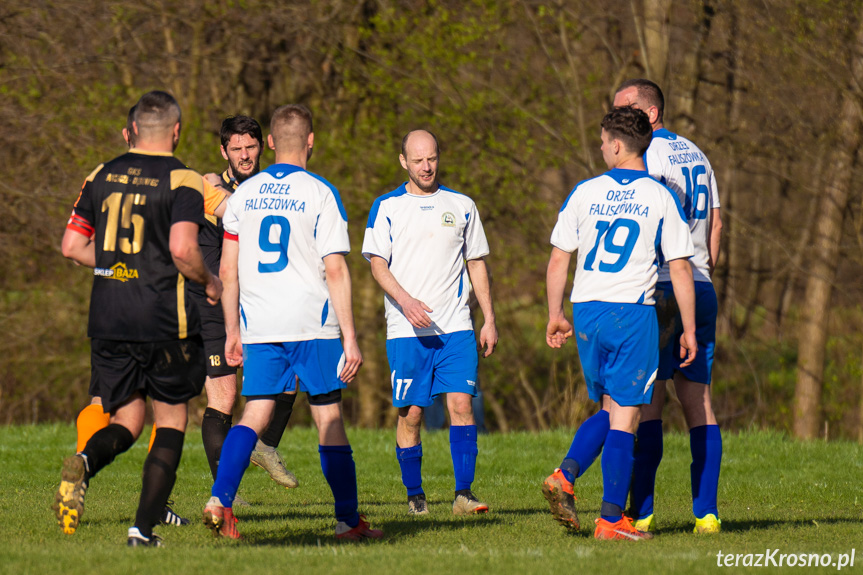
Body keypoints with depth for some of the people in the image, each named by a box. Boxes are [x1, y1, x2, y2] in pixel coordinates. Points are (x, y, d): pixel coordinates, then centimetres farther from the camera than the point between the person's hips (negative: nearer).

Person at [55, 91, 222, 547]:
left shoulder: (102, 176, 8)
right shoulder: (182, 181, -7)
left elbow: (72, 245, 9)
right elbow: (182, 249, -19)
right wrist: (208, 282, 0)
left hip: (107, 321, 4)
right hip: (164, 321, -4)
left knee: (125, 421, 14)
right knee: (171, 420, 10)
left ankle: (84, 463, -20)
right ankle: (144, 528, 0)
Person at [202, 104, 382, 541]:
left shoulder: (243, 194, 8)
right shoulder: (320, 194, -4)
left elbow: (227, 271, 9)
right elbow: (335, 271, -8)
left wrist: (232, 331, 17)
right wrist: (350, 338, -7)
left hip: (258, 326, 3)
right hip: (313, 324, -3)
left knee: (254, 415, 4)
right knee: (329, 418, 5)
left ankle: (220, 499, -16)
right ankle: (348, 519, 9)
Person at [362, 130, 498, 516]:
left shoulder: (461, 206, 12)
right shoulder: (387, 207, 4)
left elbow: (476, 264, 16)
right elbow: (377, 263, -2)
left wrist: (489, 320, 11)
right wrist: (405, 301, -19)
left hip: (455, 328, 1)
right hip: (406, 330, -1)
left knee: (461, 403, -11)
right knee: (410, 412, -1)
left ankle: (463, 492, -11)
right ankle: (414, 495, 11)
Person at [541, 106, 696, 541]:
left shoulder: (584, 193, 4)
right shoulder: (661, 198, -1)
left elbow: (558, 260, 5)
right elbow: (679, 269, -2)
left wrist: (555, 317, 16)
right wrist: (689, 330, 5)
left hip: (586, 310, 3)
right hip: (633, 312, -3)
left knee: (610, 410, 19)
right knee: (625, 418, 1)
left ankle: (565, 476, -2)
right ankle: (611, 520, -2)